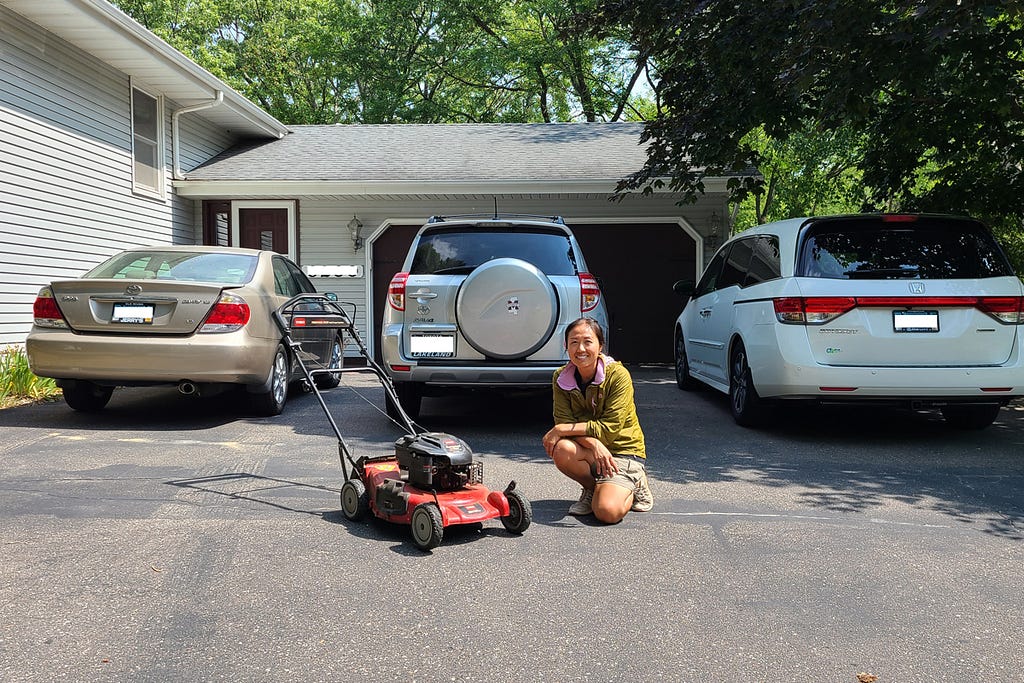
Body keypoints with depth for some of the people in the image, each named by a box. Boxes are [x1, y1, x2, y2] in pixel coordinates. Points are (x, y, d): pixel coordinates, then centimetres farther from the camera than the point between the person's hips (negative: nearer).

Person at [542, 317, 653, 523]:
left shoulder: (618, 375, -18)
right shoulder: (560, 378, -5)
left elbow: (611, 428, -22)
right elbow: (563, 421, -12)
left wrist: (562, 430, -24)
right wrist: (594, 443, -32)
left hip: (624, 451, -4)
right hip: (588, 451, 4)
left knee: (607, 512, -27)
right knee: (561, 449, -32)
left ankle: (634, 486, 9)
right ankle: (593, 489, 0)